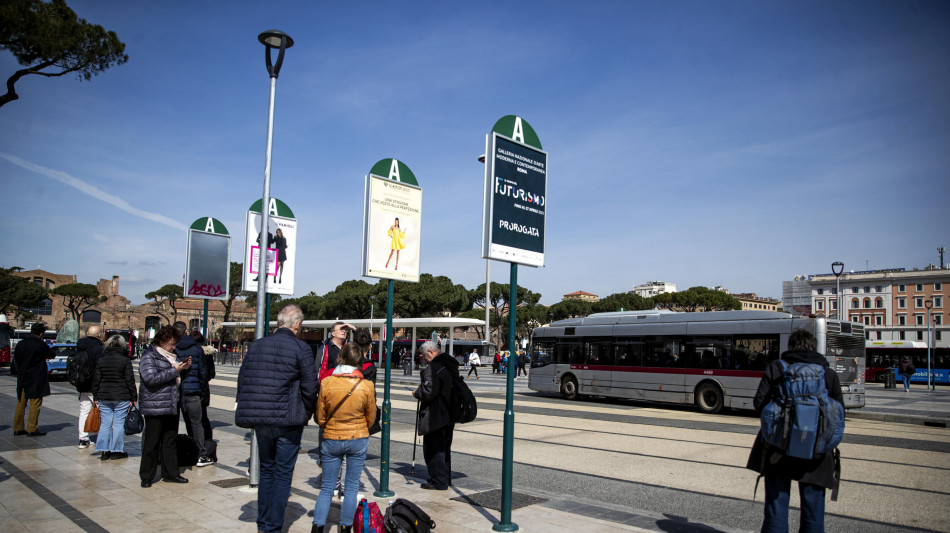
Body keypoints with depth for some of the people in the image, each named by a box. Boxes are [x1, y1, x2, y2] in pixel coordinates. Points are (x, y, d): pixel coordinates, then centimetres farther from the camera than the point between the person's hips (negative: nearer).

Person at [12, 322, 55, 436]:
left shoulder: (20, 344, 4)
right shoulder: (41, 345, -14)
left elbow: (15, 358, 15)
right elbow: (52, 355, -2)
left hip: (22, 378, 6)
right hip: (36, 379, -6)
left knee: (20, 403, 13)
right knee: (35, 404, 0)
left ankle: (17, 428, 19)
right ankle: (32, 429, 1)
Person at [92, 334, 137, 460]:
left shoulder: (101, 360, 5)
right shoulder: (125, 360, -6)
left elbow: (96, 380, 8)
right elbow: (130, 380, -6)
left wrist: (96, 397, 15)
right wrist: (133, 397, 0)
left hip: (103, 396, 4)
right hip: (121, 397, -4)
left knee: (105, 423, 9)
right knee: (119, 423, 3)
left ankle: (104, 451, 9)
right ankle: (117, 451, 7)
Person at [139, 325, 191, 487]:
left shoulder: (169, 355, 18)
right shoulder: (149, 356, -8)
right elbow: (151, 378, -22)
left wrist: (183, 368, 10)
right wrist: (175, 370, -18)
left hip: (172, 406, 8)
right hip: (155, 407, -8)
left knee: (170, 441, 12)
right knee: (151, 443, 0)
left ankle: (170, 473, 20)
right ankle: (146, 477, 10)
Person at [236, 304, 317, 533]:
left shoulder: (256, 345, 6)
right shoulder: (301, 348, -10)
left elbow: (242, 381, 11)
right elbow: (310, 388, -11)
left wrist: (250, 414, 18)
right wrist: (307, 414, 5)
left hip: (260, 420, 5)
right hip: (288, 421, -5)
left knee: (266, 470, 19)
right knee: (283, 473, 6)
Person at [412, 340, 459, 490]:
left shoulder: (434, 368, -21)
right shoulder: (451, 365, 10)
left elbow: (428, 393, -25)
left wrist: (416, 393, -4)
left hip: (435, 417, -10)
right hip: (449, 414, 10)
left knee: (433, 449, 1)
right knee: (445, 447, 19)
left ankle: (439, 481, 5)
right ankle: (446, 478, 28)